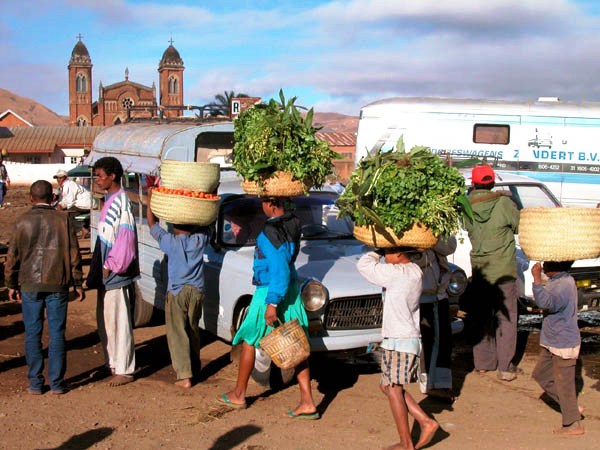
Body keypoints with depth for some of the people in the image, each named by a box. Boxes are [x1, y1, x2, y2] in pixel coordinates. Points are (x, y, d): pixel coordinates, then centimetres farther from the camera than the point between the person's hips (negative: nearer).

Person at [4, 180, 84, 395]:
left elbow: (13, 255, 1)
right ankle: (57, 383, 9)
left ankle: (35, 383, 11)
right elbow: (73, 254, 0)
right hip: (57, 285, 0)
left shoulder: (22, 222, -3)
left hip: (30, 286, 0)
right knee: (57, 334, 6)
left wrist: (11, 284, 12)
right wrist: (77, 283, 8)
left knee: (33, 334, 8)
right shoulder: (62, 220, -2)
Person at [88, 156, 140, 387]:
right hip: (106, 274, 10)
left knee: (118, 322, -3)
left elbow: (126, 238, -21)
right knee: (104, 321, 16)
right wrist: (97, 268, 17)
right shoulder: (109, 201, 14)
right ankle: (113, 364, 27)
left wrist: (110, 265, -18)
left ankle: (124, 370, 5)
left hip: (116, 275, -10)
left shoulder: (121, 202, -16)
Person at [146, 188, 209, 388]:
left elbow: (152, 223, 0)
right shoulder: (200, 239, -4)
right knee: (193, 330, 19)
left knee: (177, 333, -1)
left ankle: (184, 375, -8)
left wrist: (150, 197, 4)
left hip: (177, 292, -4)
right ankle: (195, 366, 29)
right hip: (197, 291, 4)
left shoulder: (170, 241, -11)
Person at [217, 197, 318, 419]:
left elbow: (279, 271, -25)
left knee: (248, 341, 12)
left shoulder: (269, 234, -22)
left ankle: (238, 394, 25)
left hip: (270, 292, -7)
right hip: (292, 290, 7)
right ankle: (307, 403, 4)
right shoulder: (293, 224, 0)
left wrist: (272, 303, -22)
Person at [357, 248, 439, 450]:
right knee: (388, 386, 16)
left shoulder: (398, 274, -19)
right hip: (408, 339, 10)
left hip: (399, 342, -10)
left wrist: (377, 251, -2)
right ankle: (426, 422, 14)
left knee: (393, 389, -2)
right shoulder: (414, 271, 9)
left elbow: (364, 265, -17)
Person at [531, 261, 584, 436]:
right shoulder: (559, 281, 6)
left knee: (563, 384, 2)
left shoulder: (564, 286, -26)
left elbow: (545, 302, -41)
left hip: (564, 345, -10)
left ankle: (573, 425, 18)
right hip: (552, 343, 10)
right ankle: (572, 408, 27)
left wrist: (537, 278, -38)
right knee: (540, 374, 19)